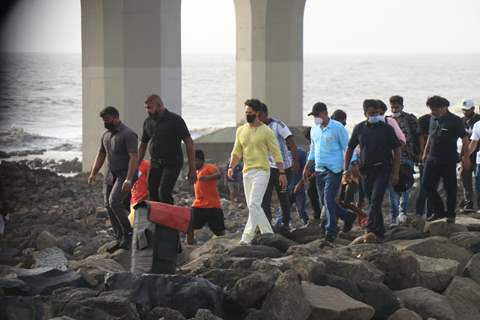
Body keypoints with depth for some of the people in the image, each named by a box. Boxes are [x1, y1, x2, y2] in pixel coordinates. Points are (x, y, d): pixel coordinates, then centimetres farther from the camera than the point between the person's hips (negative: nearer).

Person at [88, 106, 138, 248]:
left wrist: (128, 180, -27)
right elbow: (101, 155, 21)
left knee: (114, 202, -22)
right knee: (109, 206, 2)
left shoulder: (128, 134, -14)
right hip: (110, 175, 8)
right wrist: (93, 173, 9)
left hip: (124, 174, -8)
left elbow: (134, 158, -20)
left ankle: (128, 233, -10)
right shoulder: (105, 134, 12)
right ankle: (120, 238, 9)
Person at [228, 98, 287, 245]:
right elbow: (236, 152, 15)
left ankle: (247, 238, -21)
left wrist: (282, 173, -7)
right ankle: (268, 234, 21)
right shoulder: (240, 130, 11)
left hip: (261, 171, -7)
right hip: (247, 172, 7)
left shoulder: (266, 131, -5)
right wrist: (231, 167, -1)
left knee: (254, 205, -16)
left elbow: (276, 153, -4)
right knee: (253, 206, 9)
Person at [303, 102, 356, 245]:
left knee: (329, 200, -14)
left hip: (334, 170, -7)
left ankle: (330, 232, -11)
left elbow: (347, 148, -6)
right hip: (319, 170, 7)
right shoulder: (314, 129, 13)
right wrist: (307, 167, 18)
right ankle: (348, 217, 28)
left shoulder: (337, 128, -7)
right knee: (324, 201, 8)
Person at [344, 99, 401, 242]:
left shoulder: (387, 129, -3)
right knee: (372, 202, 10)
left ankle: (371, 231, -24)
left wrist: (395, 173, -5)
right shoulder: (359, 128, 5)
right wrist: (346, 169, 7)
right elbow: (350, 149, 13)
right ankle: (380, 233, 20)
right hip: (366, 170, 4)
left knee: (375, 201, -16)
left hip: (383, 170, -4)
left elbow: (396, 150, 0)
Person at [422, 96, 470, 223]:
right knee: (427, 185, 3)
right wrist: (425, 153, 22)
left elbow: (465, 140, -7)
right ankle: (439, 211, 15)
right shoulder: (435, 120, 9)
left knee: (450, 188, 1)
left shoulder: (455, 121, -9)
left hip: (449, 161, -6)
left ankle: (450, 214, 13)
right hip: (432, 159, 6)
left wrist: (466, 157, -10)